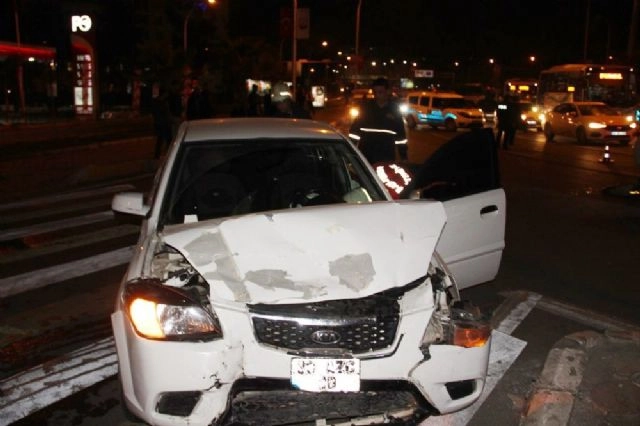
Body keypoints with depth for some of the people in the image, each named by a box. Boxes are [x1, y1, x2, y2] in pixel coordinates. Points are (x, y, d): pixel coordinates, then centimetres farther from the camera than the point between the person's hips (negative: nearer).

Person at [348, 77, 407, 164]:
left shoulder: (394, 109, 1)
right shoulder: (366, 107, 0)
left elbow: (401, 134, 6)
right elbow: (354, 130, 3)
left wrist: (403, 156, 6)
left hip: (387, 157, 0)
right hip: (365, 155, 0)